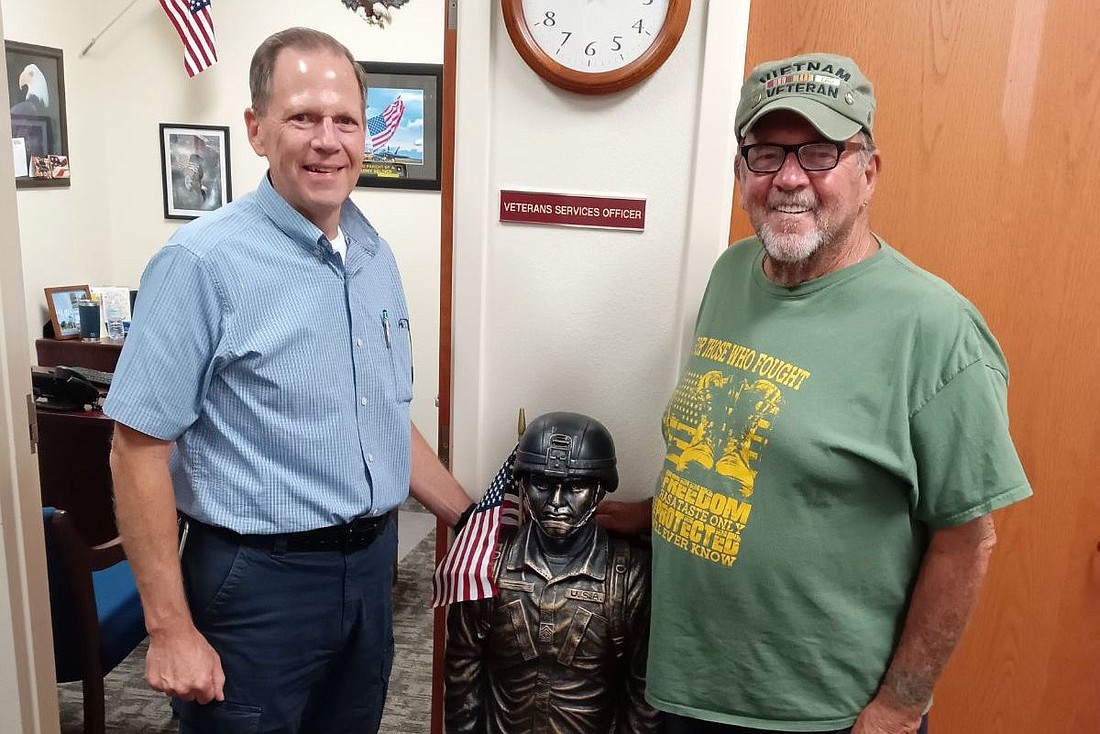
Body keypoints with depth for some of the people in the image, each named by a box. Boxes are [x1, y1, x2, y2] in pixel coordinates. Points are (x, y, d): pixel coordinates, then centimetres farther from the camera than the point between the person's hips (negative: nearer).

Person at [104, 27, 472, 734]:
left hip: (371, 567, 6)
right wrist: (171, 631, -14)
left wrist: (474, 518, 12)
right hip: (258, 578, -6)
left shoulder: (376, 258, 5)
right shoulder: (204, 260, -15)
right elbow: (139, 447, -14)